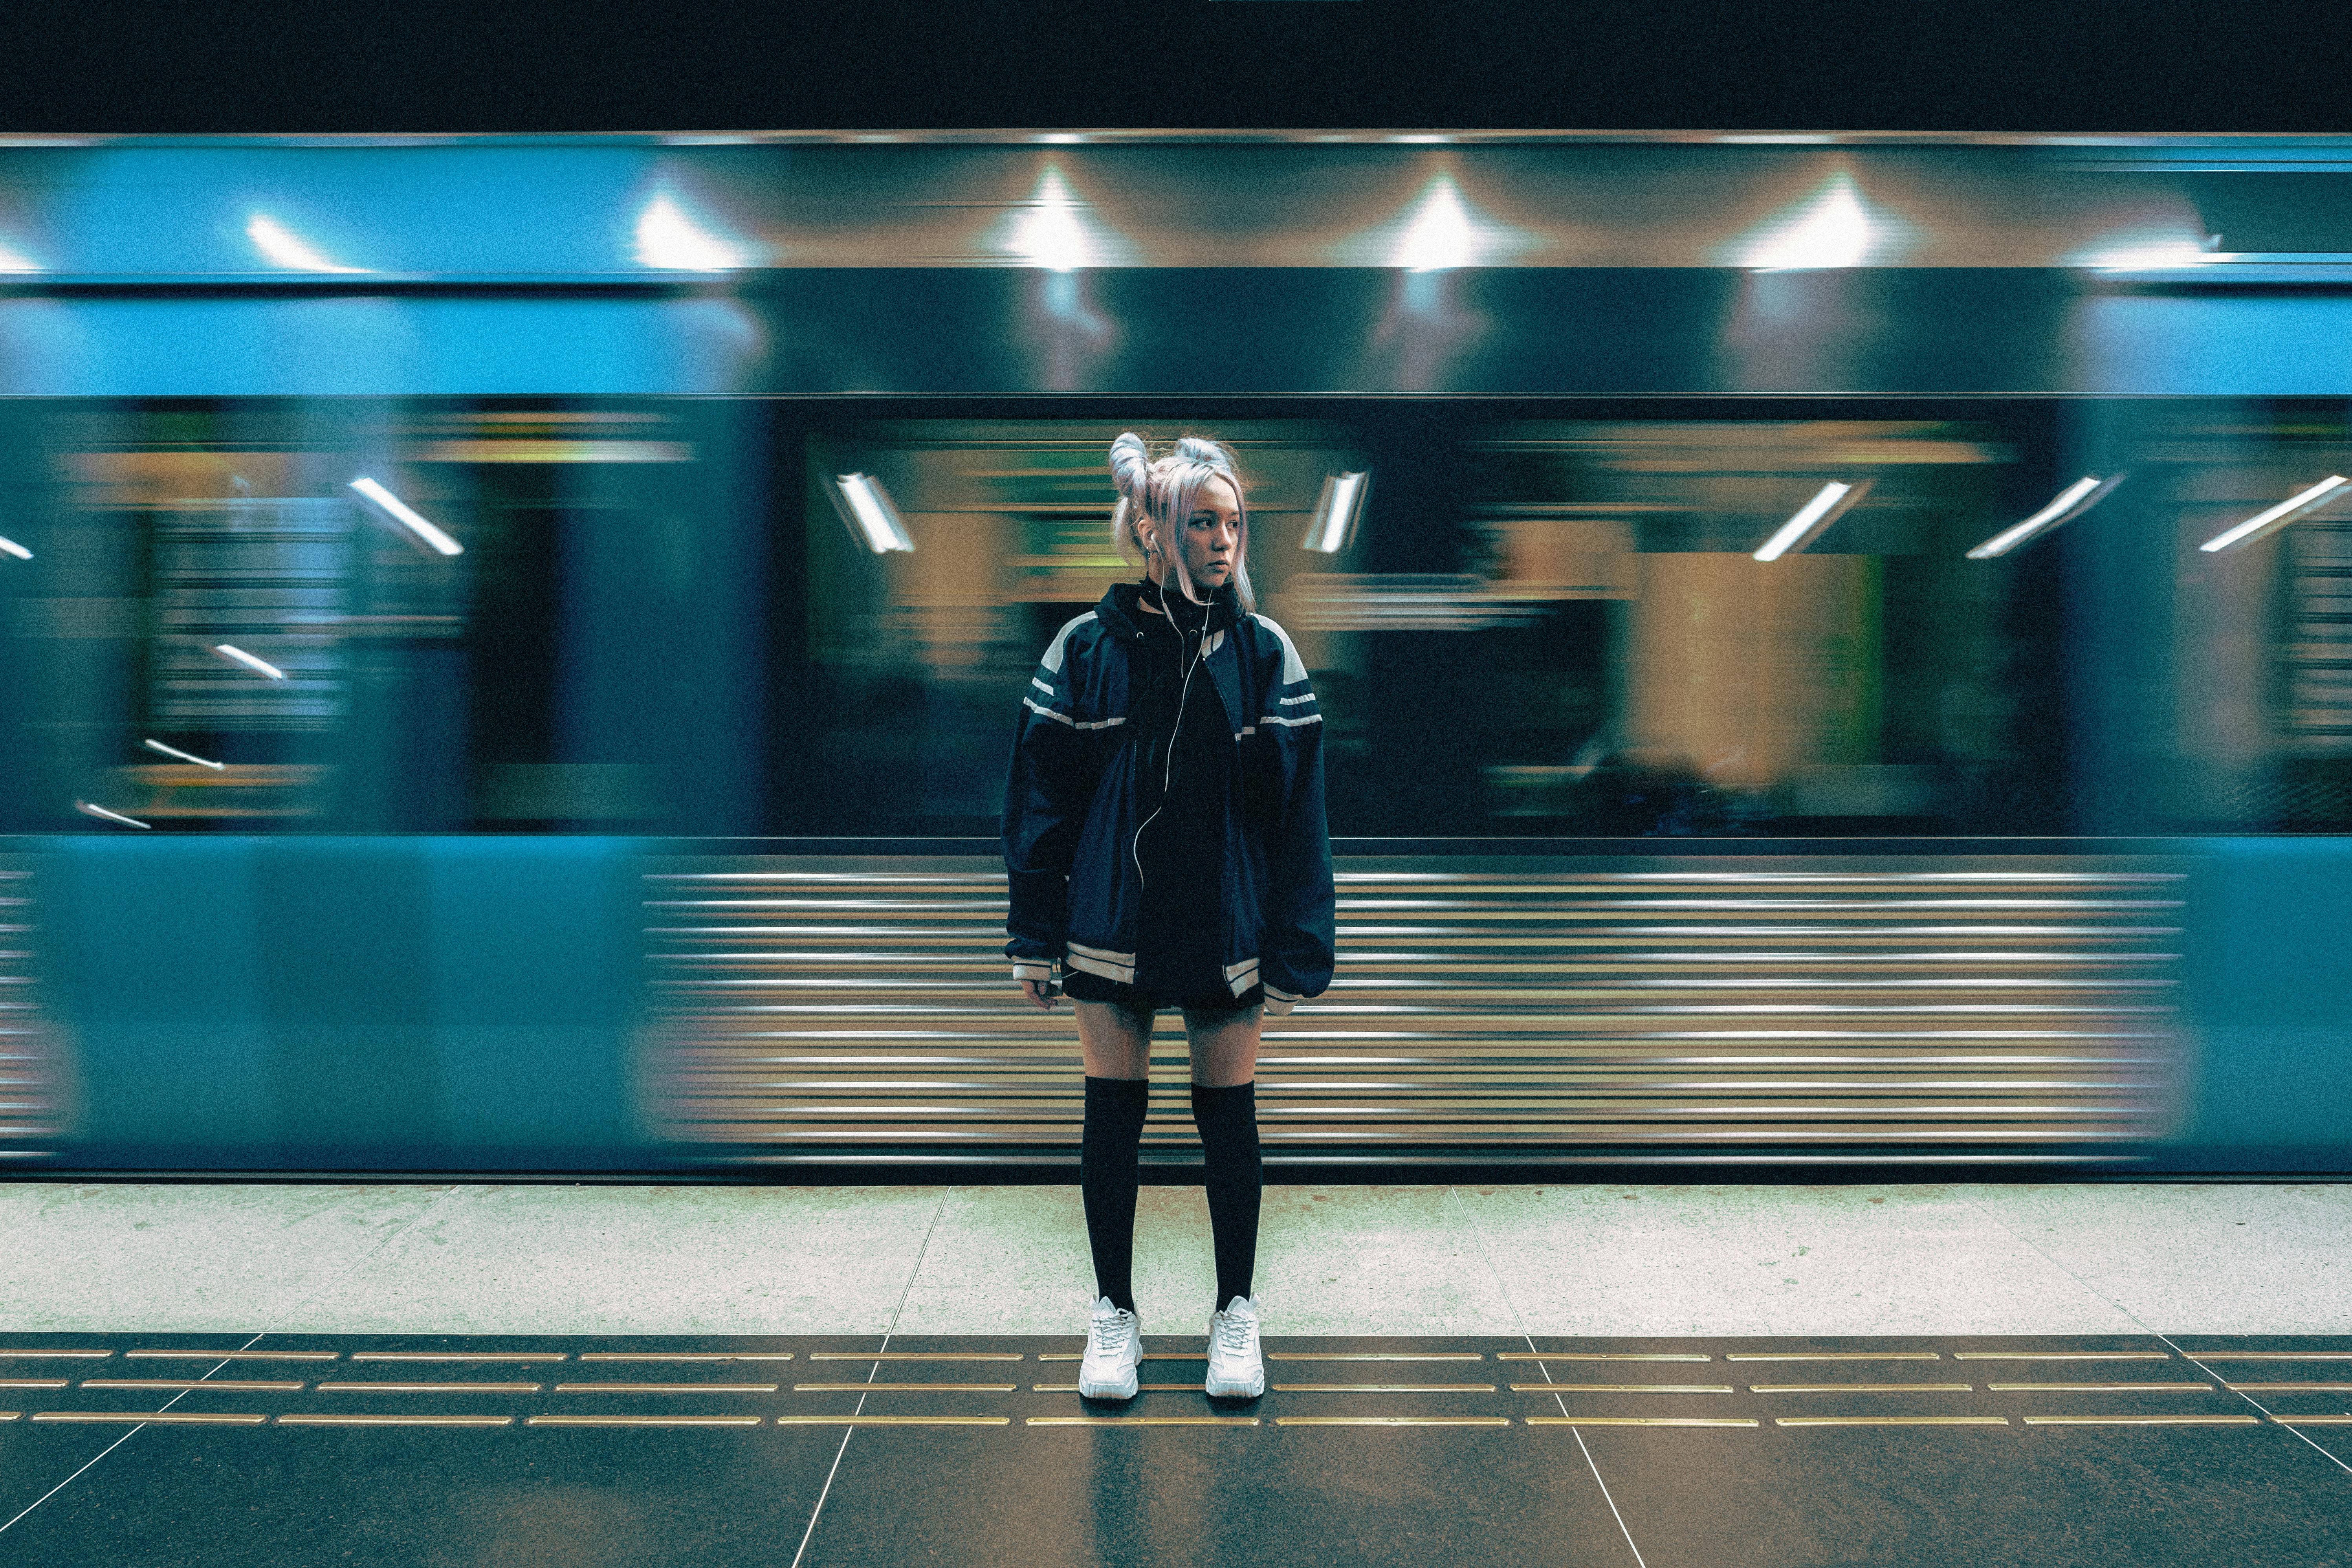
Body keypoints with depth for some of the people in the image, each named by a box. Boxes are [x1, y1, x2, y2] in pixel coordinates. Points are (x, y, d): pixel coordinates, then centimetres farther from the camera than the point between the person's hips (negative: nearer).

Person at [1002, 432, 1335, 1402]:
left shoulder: (1262, 652, -2)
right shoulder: (1087, 648, -4)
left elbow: (1297, 811, -2)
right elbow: (1040, 799, 0)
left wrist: (1296, 953, -5)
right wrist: (1036, 940, -1)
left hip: (1225, 924, 0)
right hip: (1112, 926, 0)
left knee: (1229, 1113, 10)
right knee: (1113, 1113, 8)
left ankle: (1237, 1312, 27)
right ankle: (1113, 1314, 25)